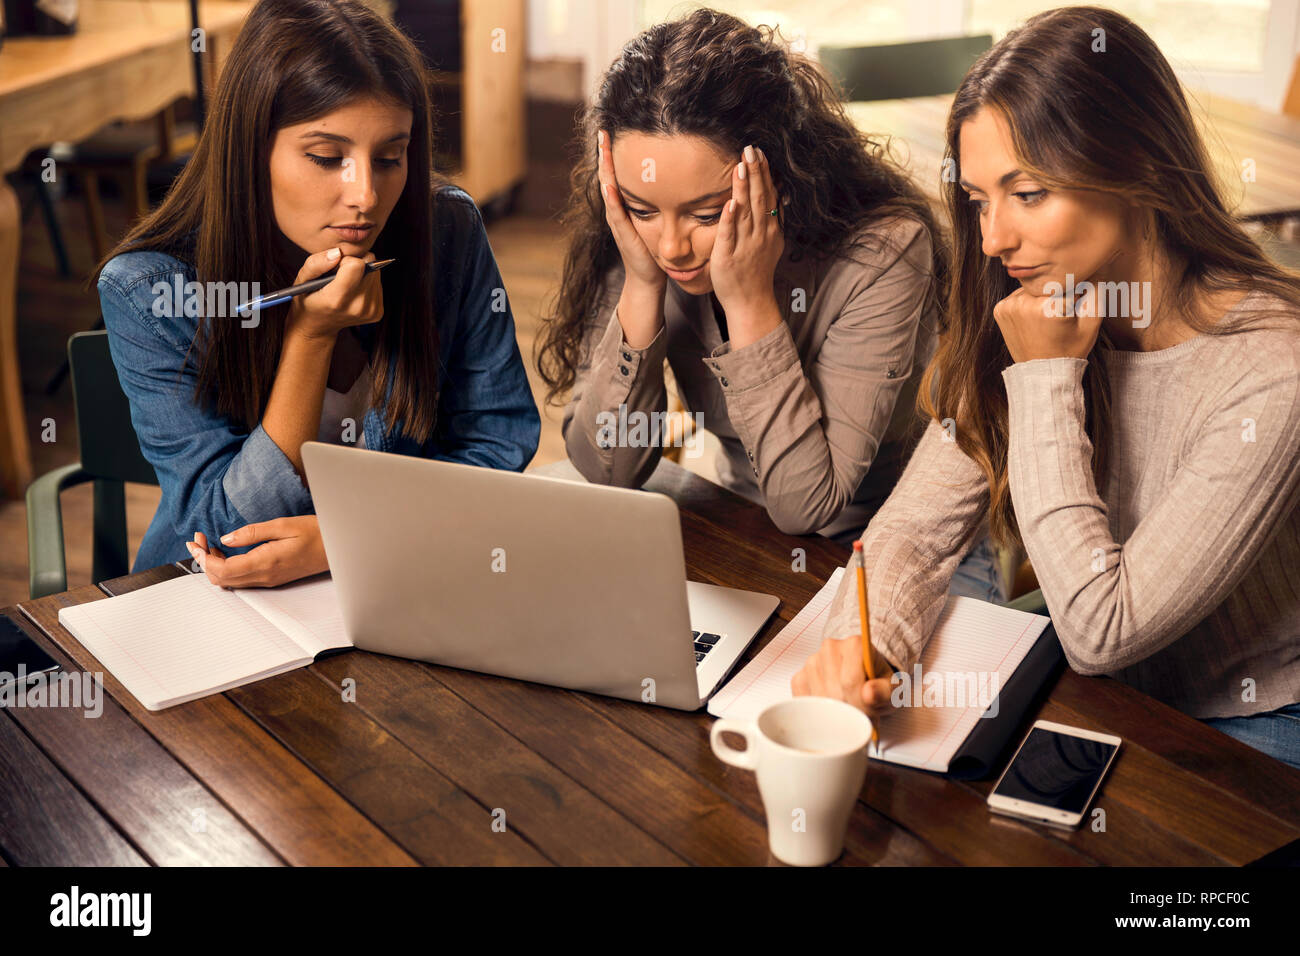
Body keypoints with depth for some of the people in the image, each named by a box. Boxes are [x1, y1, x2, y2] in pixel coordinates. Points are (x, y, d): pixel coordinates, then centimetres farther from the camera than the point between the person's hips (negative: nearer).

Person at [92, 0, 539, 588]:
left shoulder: (447, 232, -11)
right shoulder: (145, 290, -16)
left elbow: (499, 445, -6)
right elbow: (231, 531, -15)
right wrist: (311, 335, -25)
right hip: (218, 612, -1)